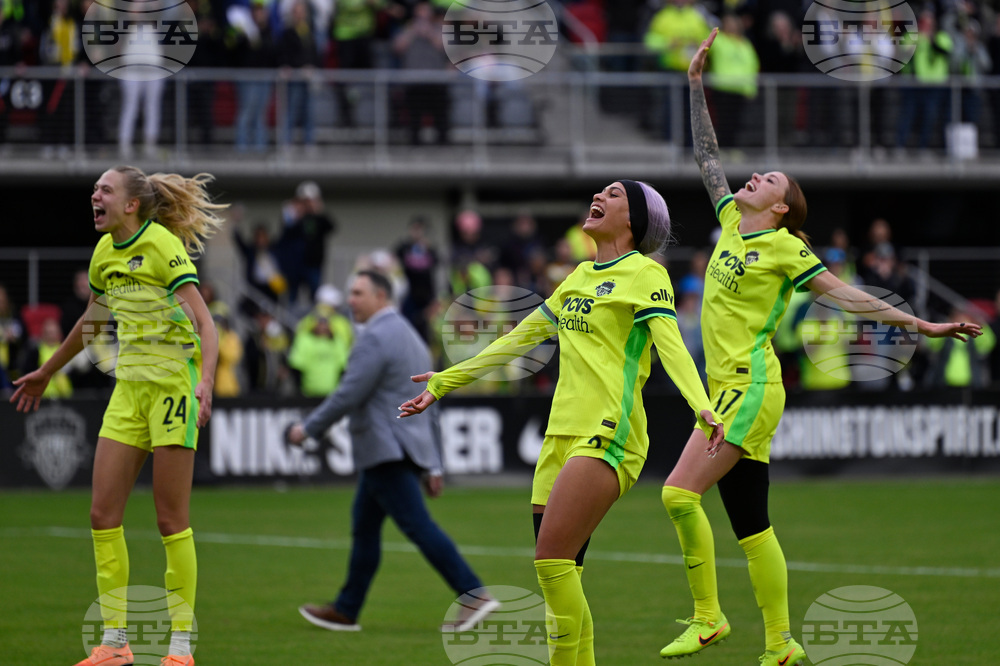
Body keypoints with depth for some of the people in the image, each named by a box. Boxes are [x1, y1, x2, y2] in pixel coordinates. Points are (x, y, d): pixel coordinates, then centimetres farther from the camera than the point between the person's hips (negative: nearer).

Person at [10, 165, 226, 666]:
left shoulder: (164, 247, -13)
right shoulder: (106, 251, 9)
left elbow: (204, 322, -20)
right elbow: (92, 320, 26)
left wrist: (205, 381, -36)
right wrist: (46, 374, 35)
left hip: (173, 385, -7)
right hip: (129, 387, 7)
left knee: (171, 520, -5)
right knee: (103, 513, 0)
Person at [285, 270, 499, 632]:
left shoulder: (376, 338, -13)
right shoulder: (411, 337, 20)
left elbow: (349, 395, -18)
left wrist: (308, 428, -7)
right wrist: (432, 465, 20)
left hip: (387, 450, -10)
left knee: (419, 526, -13)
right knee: (364, 527, 15)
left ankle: (475, 595, -19)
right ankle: (346, 610, 20)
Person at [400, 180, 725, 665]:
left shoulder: (645, 274, -1)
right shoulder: (579, 278, 22)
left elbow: (669, 342, -16)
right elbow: (519, 339, 29)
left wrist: (700, 404, -33)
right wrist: (445, 382, 32)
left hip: (608, 434, -7)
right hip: (562, 433, 7)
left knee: (552, 560, -19)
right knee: (558, 572, 0)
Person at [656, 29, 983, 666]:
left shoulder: (785, 247, -3)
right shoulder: (732, 222, 14)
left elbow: (845, 294, -2)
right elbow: (708, 155, 22)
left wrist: (921, 324, -7)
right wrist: (697, 82, 21)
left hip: (751, 387, -7)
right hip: (731, 389, 7)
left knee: (680, 493, -18)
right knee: (752, 529, 5)